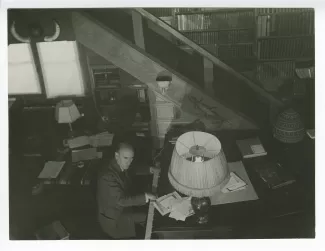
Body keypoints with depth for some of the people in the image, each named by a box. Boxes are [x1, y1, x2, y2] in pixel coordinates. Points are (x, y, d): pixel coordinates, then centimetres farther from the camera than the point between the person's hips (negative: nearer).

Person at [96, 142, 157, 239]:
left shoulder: (121, 166, -7)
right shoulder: (108, 175, -35)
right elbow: (121, 200, -36)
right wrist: (145, 196, -35)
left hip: (122, 206, 9)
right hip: (113, 217, -9)